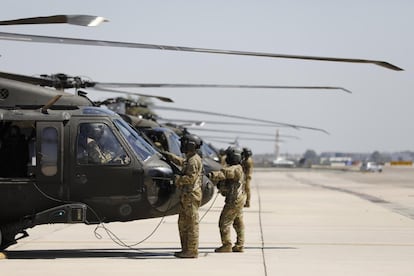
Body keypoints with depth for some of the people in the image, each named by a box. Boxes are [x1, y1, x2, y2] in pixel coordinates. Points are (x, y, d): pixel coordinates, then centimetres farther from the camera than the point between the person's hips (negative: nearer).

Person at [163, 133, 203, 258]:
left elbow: (191, 178, -24)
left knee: (191, 224, -7)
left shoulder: (194, 160, -15)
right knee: (183, 223, 14)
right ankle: (186, 249, 17)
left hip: (191, 195, -10)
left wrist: (178, 179, -11)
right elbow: (181, 162, 38)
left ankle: (192, 251, -5)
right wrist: (169, 155, 45)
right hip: (186, 196, 10)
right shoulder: (189, 159, 17)